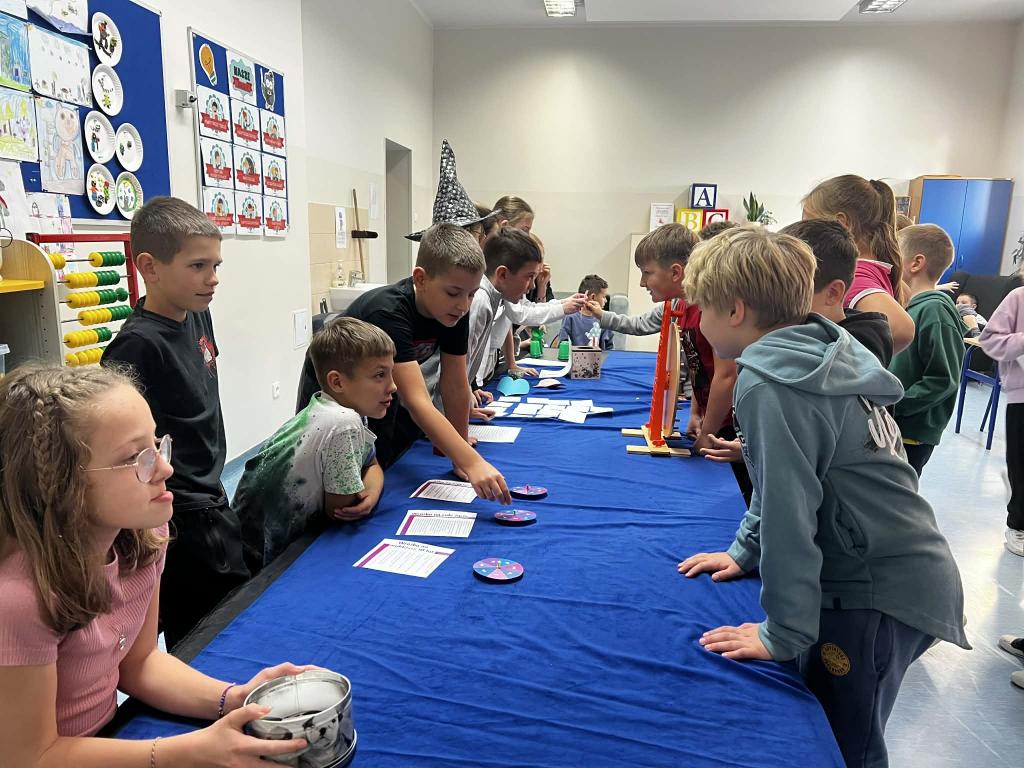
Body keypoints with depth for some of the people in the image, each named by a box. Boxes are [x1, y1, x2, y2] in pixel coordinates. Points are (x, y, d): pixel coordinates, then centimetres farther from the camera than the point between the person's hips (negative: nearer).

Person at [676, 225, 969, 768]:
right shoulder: (817, 353, 6)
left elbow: (788, 509, -24)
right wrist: (744, 552, 14)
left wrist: (784, 632, -16)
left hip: (879, 596, -8)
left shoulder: (769, 385, -24)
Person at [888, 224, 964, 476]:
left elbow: (944, 379, -21)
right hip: (891, 427, 8)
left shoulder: (934, 310, -17)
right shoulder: (913, 305, 8)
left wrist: (893, 405, -19)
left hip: (912, 435, -8)